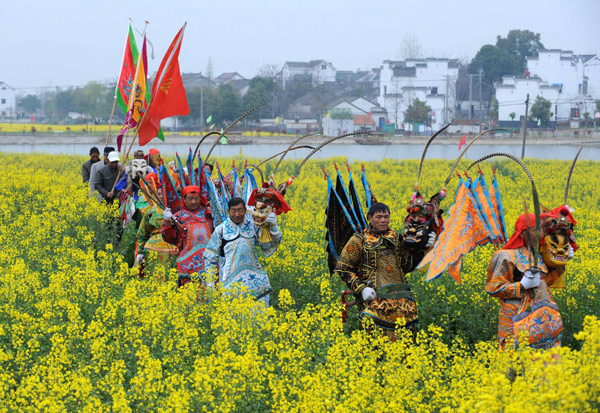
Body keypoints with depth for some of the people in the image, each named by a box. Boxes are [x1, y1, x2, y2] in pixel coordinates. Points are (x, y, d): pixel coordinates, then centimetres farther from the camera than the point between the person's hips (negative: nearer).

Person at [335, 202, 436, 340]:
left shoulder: (396, 238, 18)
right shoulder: (359, 240, 6)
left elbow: (407, 266, 16)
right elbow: (342, 268, 4)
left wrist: (422, 247, 4)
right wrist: (361, 288, -8)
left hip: (401, 296, 4)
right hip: (374, 297, -4)